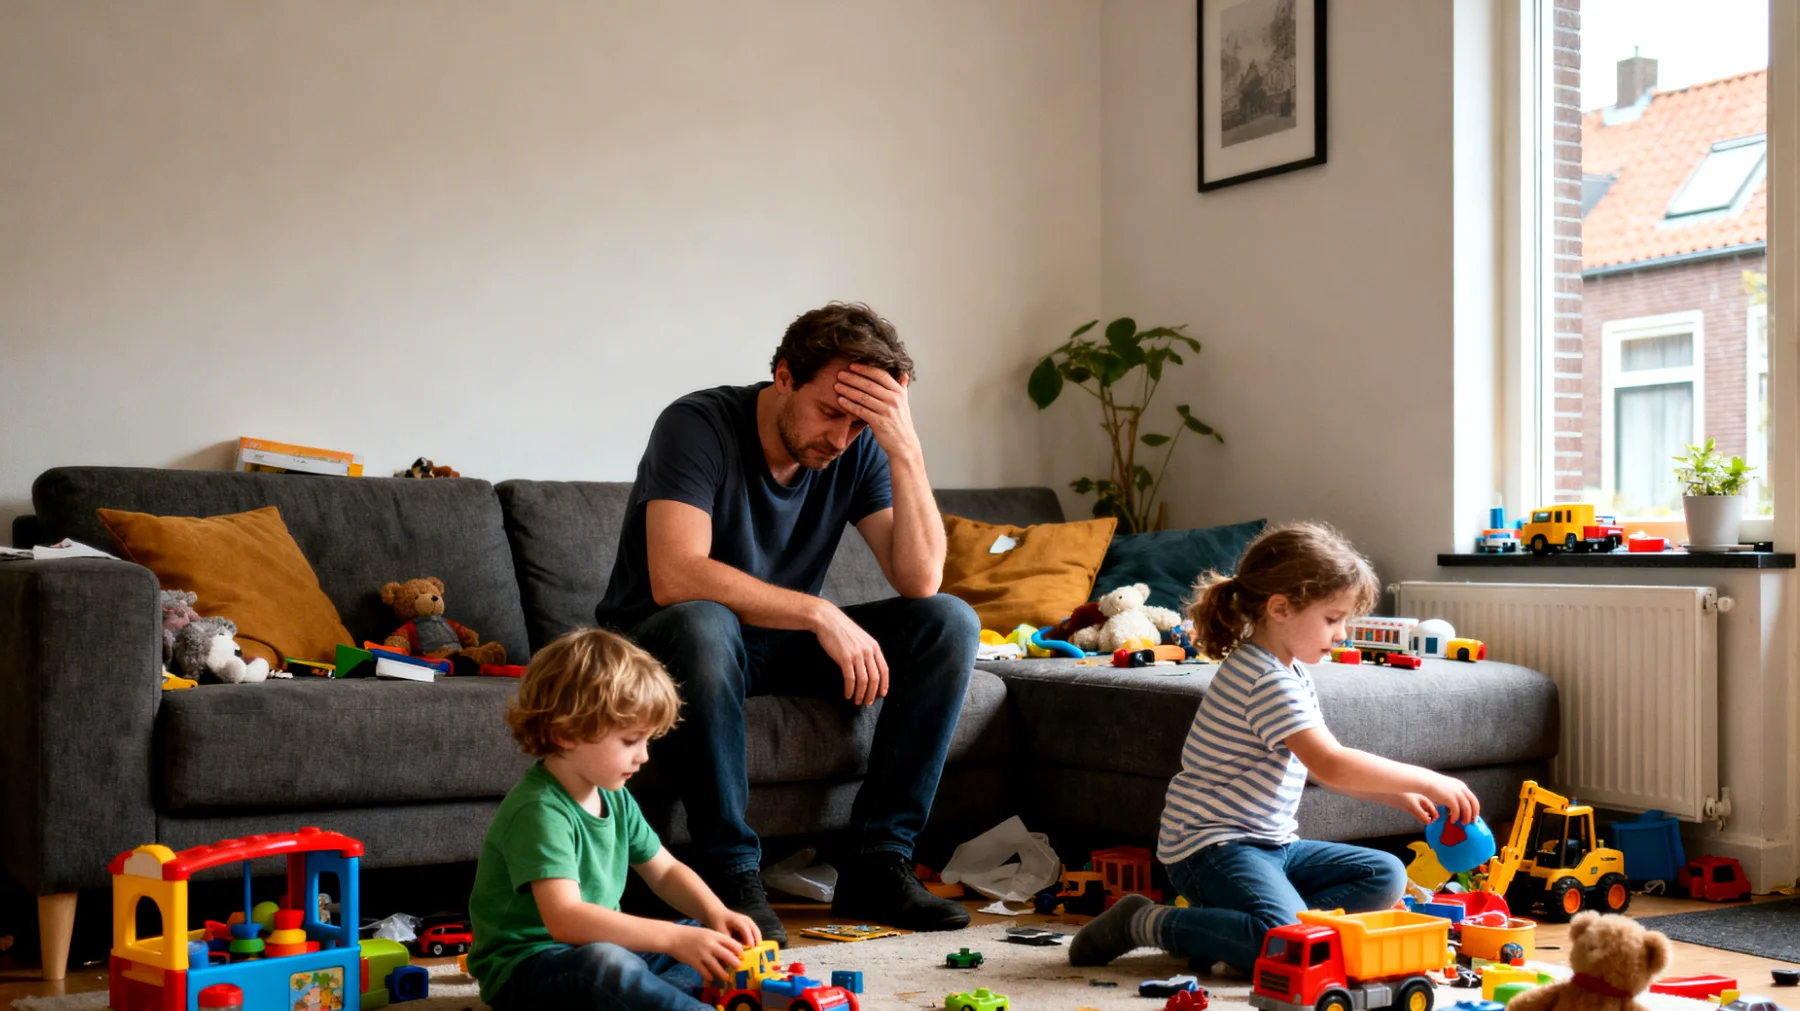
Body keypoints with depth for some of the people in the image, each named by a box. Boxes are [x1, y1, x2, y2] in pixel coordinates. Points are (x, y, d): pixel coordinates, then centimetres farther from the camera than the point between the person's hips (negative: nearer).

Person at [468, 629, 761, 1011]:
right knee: (606, 964, -39)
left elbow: (666, 872, 17)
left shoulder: (614, 797, 6)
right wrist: (673, 938, -38)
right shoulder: (540, 811, -23)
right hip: (525, 970, -10)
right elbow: (565, 919, -35)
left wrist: (715, 913, -5)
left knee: (714, 942, 6)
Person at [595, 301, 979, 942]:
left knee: (949, 623, -13)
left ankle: (875, 864, -14)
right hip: (658, 642, -5)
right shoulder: (699, 425, -21)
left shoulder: (858, 448, -7)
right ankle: (730, 874, -28)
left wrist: (905, 450, -27)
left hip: (782, 642, 5)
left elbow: (920, 579, -17)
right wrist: (820, 613, -38)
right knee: (703, 625, -41)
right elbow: (674, 577, -35)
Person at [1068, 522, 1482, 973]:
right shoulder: (1267, 680, -18)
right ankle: (1147, 923, -10)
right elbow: (1331, 767, -25)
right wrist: (1427, 780, -17)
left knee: (1386, 875, 4)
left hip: (1271, 843, 11)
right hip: (1214, 846, -11)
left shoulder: (1289, 674, 14)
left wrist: (1398, 794, 9)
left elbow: (1325, 765, 21)